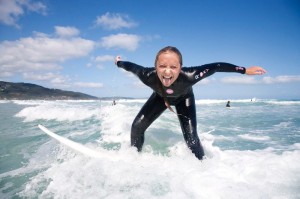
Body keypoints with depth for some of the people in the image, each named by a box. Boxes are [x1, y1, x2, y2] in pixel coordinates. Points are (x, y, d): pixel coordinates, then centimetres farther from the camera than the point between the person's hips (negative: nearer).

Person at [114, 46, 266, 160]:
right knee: (137, 126, -6)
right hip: (160, 97, 2)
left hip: (183, 98, -2)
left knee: (191, 140, -13)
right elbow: (131, 66, -20)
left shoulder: (189, 76, -45)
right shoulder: (148, 76, -41)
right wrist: (118, 62, 1)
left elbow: (216, 66, -31)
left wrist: (245, 70, -23)